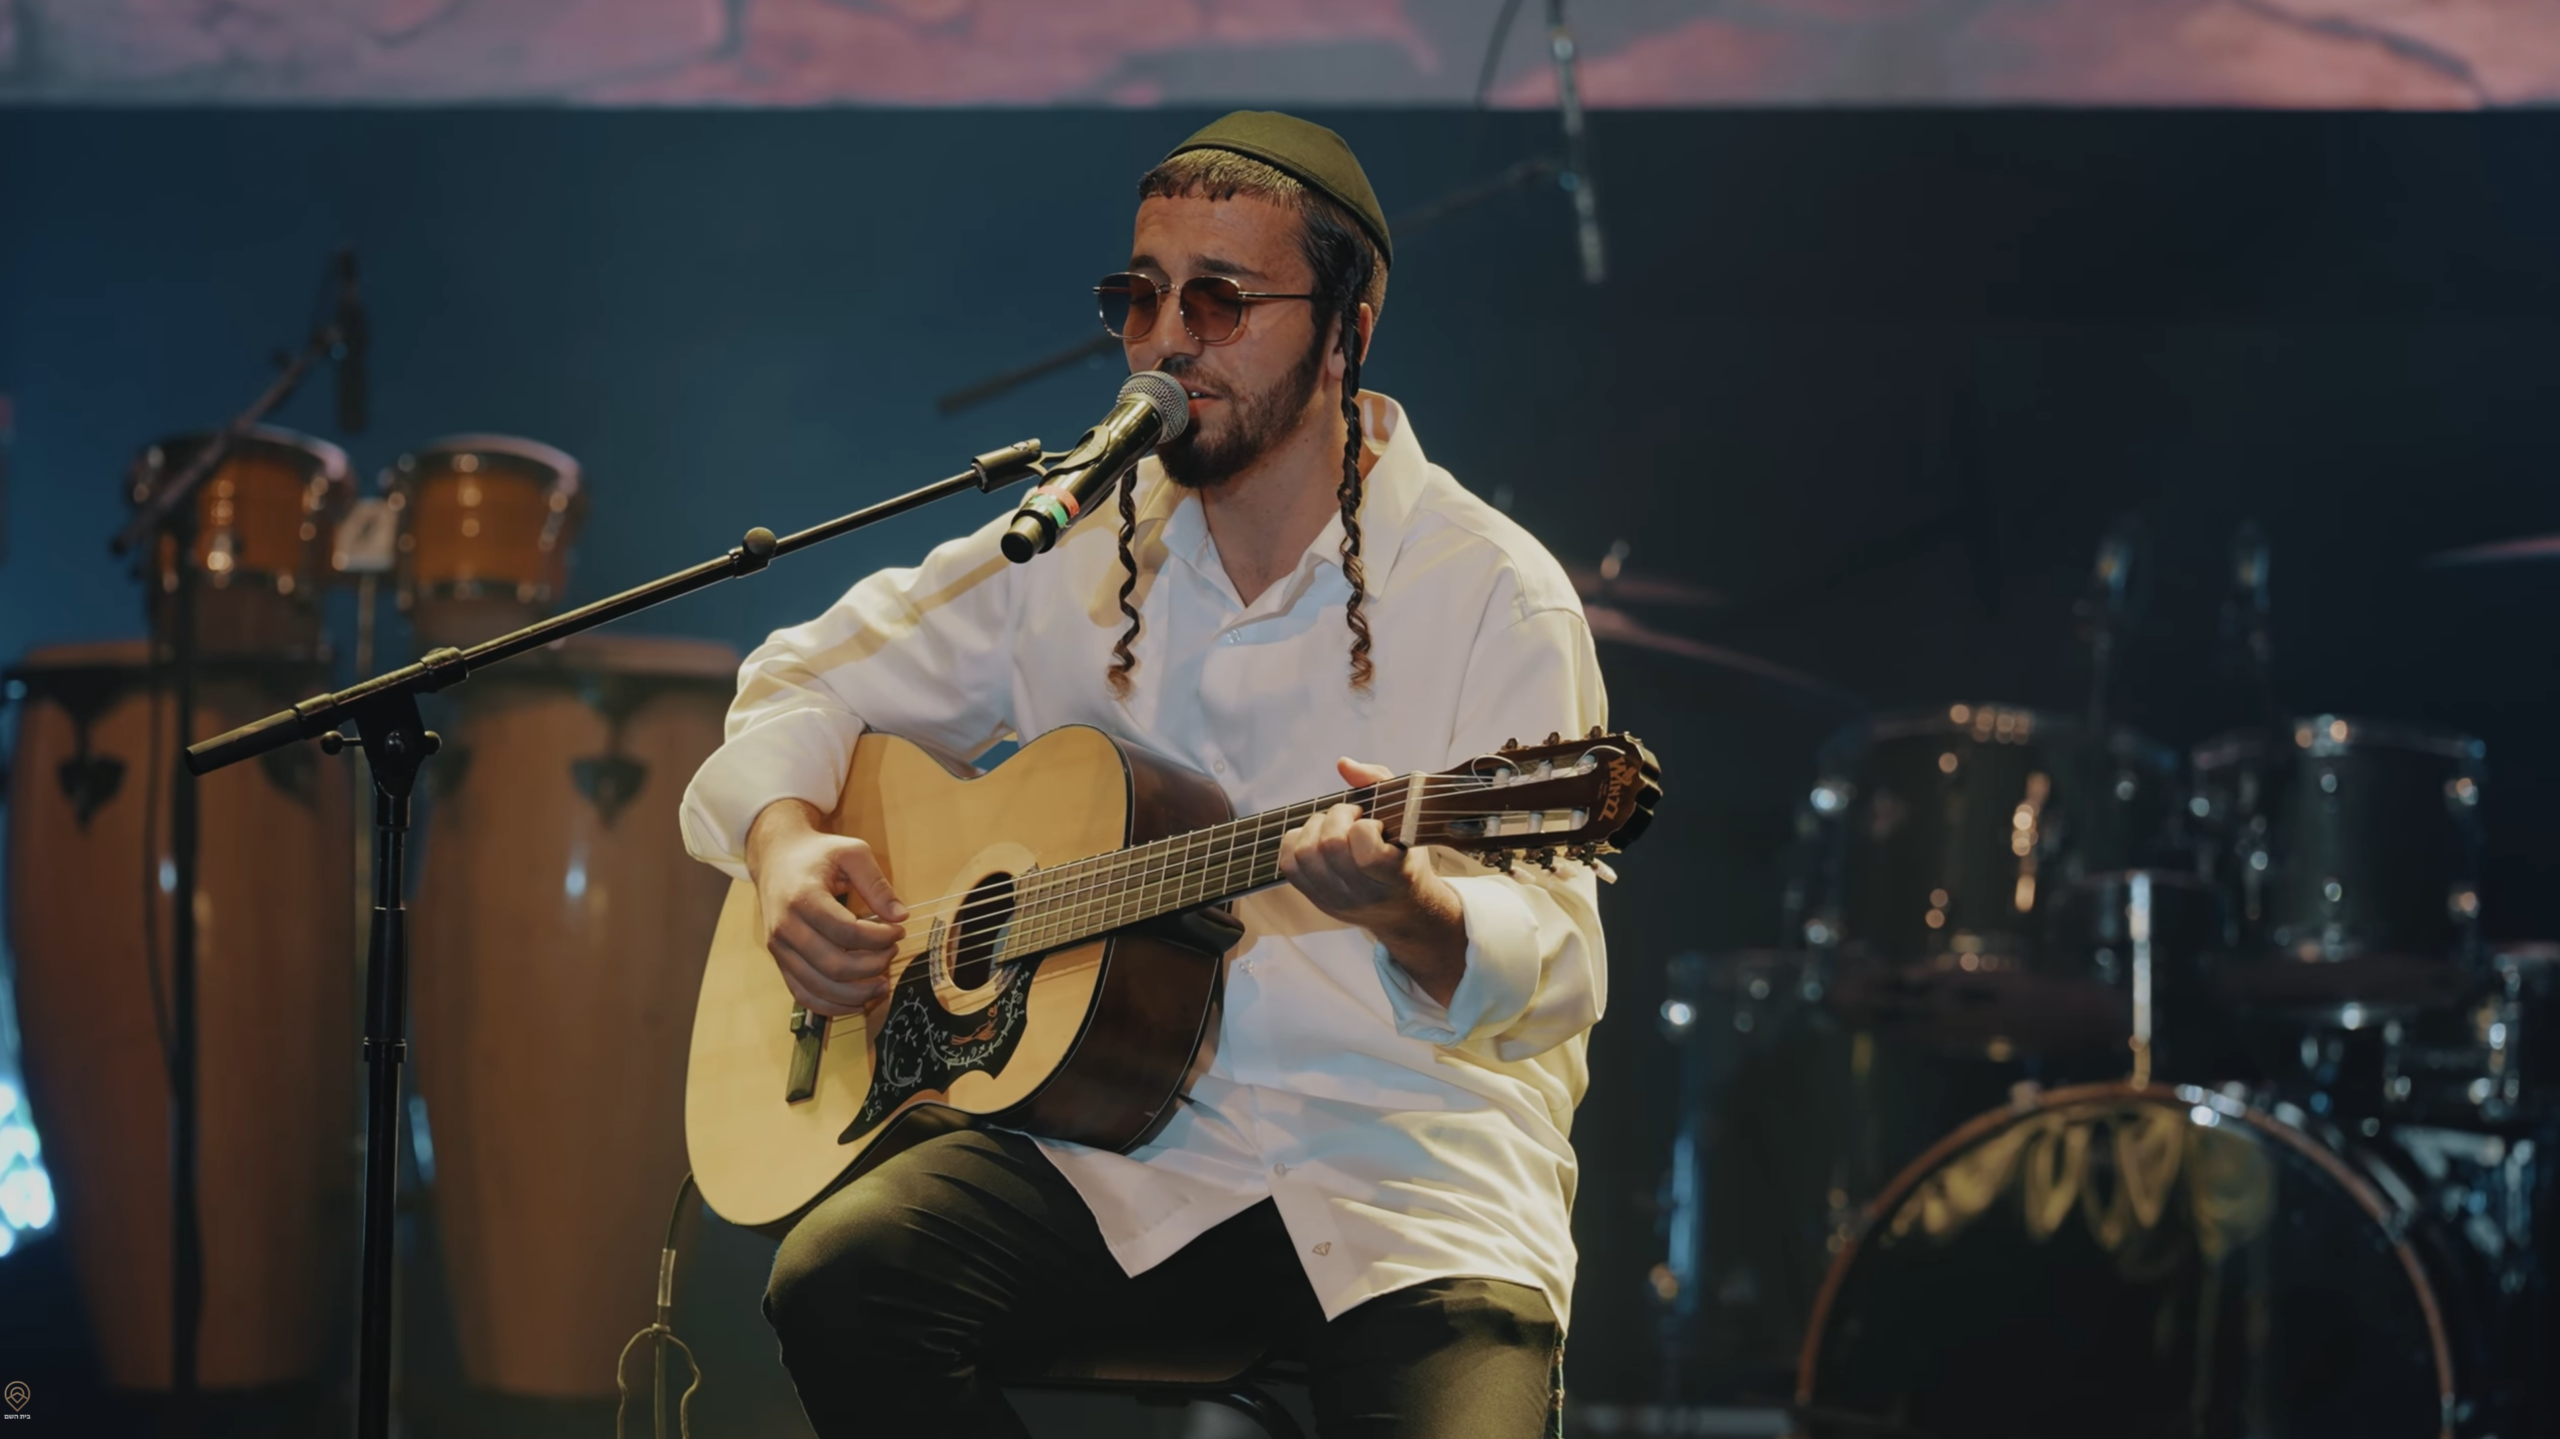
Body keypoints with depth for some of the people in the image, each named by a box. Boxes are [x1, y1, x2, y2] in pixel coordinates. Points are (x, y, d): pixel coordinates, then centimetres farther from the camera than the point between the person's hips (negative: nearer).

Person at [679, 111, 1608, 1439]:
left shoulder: (1495, 594, -3)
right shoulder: (1074, 552, 11)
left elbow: (1553, 975, -11)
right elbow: (806, 682, 21)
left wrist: (1410, 912, -34)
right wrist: (785, 842, -1)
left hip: (1419, 1168, -4)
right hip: (1125, 1142, 4)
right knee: (839, 1280, -24)